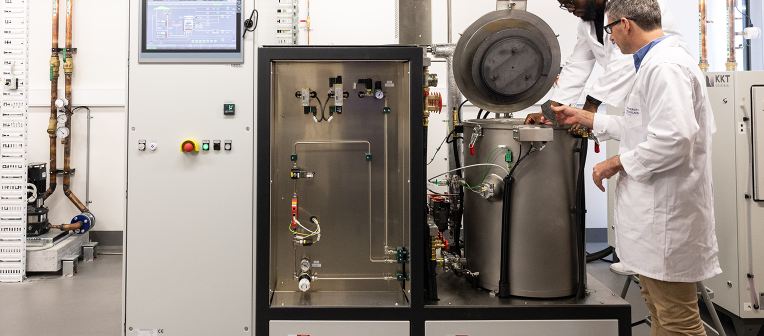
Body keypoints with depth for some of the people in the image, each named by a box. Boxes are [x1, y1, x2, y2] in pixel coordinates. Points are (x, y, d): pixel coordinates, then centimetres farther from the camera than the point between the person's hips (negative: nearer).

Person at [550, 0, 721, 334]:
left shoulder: (665, 66, -19)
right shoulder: (654, 62, 17)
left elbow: (675, 138, -29)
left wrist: (618, 162, -16)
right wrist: (582, 117, 25)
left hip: (666, 214, -11)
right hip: (653, 209, 11)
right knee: (658, 308, 23)